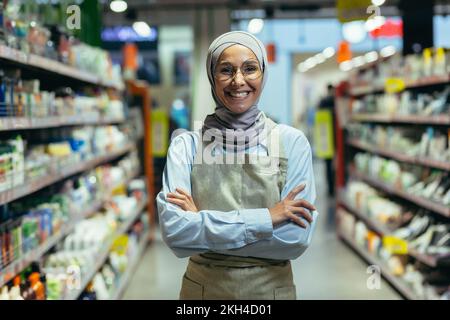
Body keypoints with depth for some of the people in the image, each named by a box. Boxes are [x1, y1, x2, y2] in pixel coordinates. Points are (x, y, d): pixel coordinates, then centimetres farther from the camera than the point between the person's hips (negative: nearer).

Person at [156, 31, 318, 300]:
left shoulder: (291, 142, -8)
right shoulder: (186, 145, -7)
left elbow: (297, 238, -16)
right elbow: (174, 230, -18)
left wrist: (202, 221, -17)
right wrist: (265, 218, -22)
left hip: (273, 288, 0)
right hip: (202, 287, 0)